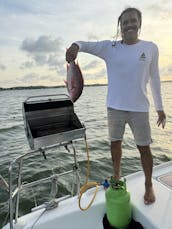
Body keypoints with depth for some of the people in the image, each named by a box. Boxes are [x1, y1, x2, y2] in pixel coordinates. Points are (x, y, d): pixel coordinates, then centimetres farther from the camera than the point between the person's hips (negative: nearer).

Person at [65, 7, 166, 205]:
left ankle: (149, 185, 29)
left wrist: (159, 107, 7)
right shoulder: (110, 47, 1)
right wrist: (75, 45, -34)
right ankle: (117, 176, 38)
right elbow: (87, 45, -9)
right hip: (115, 107, 1)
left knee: (144, 147, 6)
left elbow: (154, 79, 7)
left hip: (139, 108, 0)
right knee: (115, 143, 14)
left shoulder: (150, 48, 4)